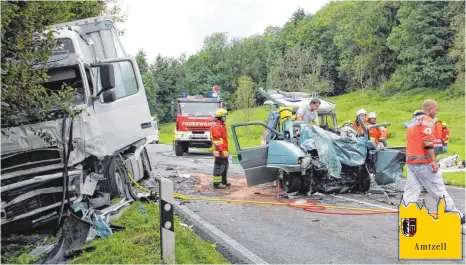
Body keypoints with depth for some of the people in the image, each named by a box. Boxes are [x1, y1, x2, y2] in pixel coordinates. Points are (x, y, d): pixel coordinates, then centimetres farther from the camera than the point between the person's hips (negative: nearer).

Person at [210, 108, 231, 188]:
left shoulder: (222, 125, 18)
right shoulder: (217, 126, -16)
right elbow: (217, 140, -22)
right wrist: (220, 150, -26)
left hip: (224, 151, 11)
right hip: (220, 151, -11)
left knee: (225, 165, 20)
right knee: (219, 166, -8)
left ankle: (224, 180, 32)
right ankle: (216, 183, -5)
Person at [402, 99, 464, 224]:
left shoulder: (413, 121, 20)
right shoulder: (427, 120, -8)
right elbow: (428, 142, -18)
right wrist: (434, 161, -17)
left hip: (411, 161, 8)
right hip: (424, 162, -8)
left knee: (411, 190, 5)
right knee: (438, 189, 1)